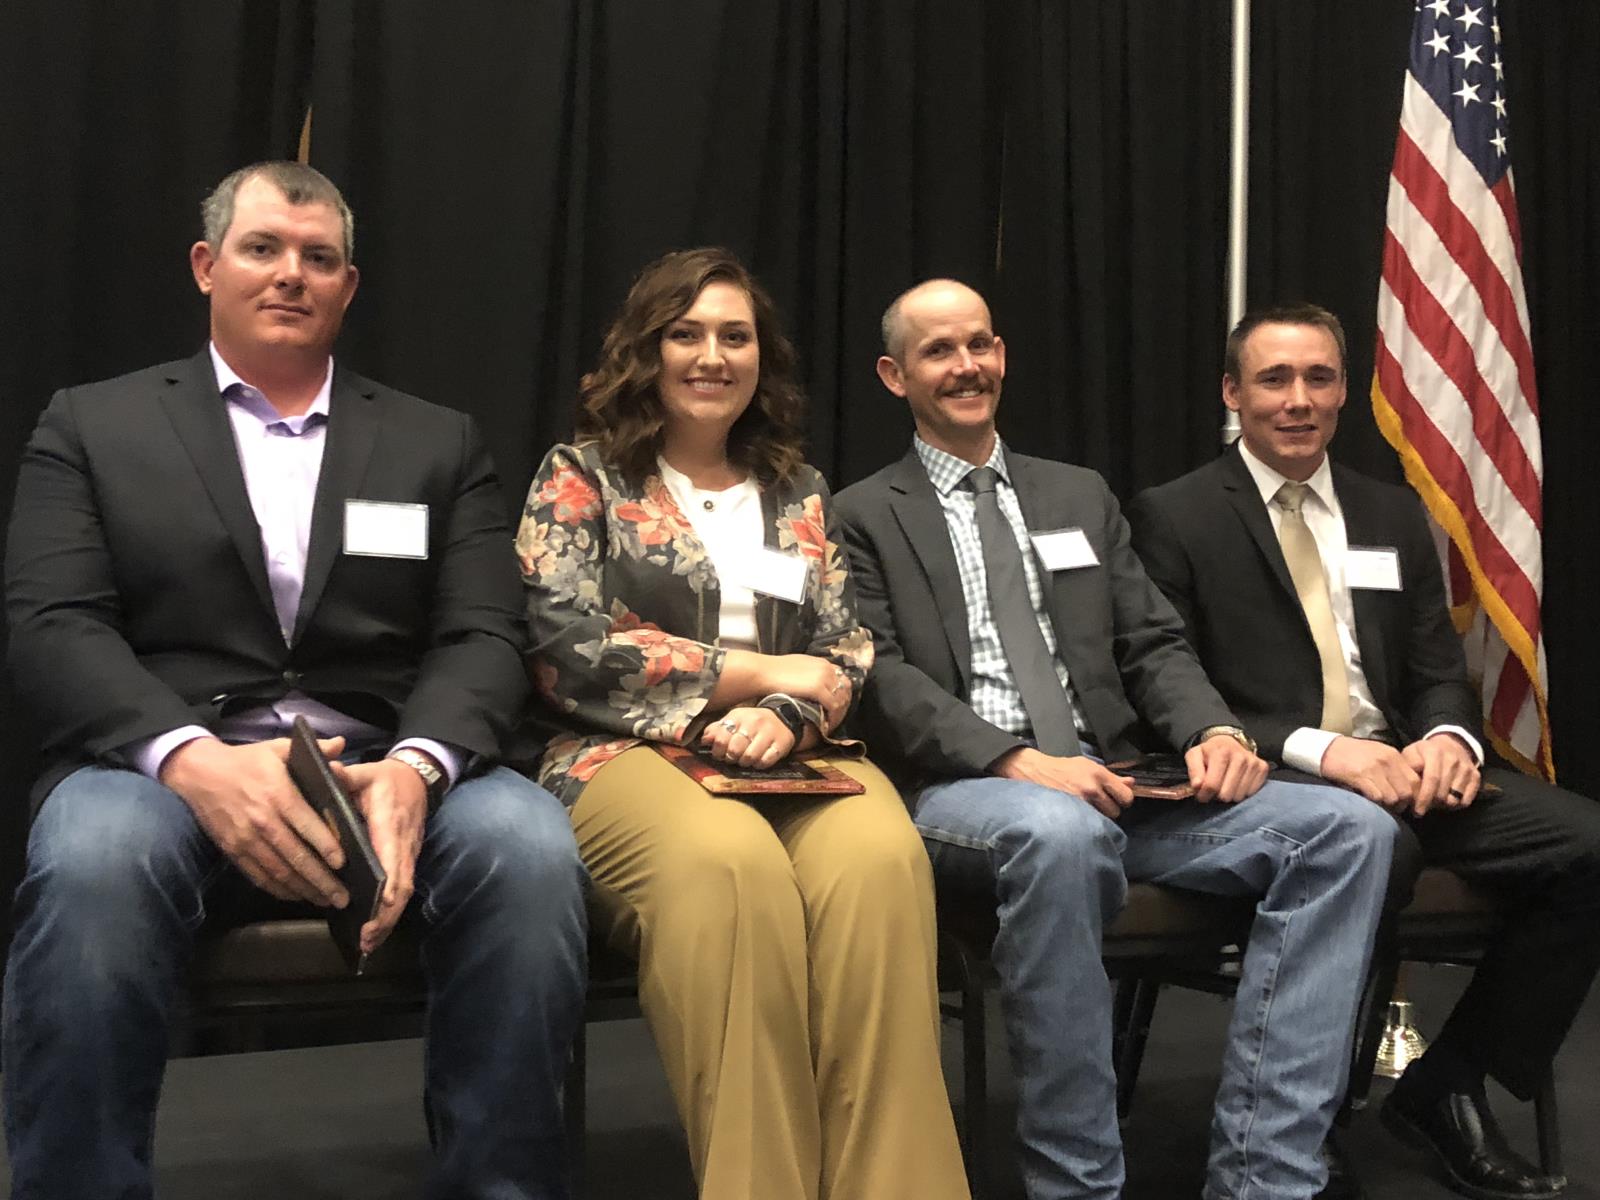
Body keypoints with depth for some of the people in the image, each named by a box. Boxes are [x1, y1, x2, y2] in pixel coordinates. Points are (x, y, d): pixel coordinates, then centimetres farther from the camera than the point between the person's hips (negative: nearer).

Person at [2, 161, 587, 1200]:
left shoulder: (439, 444, 17)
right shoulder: (93, 424, 14)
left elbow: (484, 638, 5)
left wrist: (413, 770, -19)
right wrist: (193, 759, -21)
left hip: (387, 770, 2)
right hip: (165, 767, -1)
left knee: (528, 844, -31)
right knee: (92, 859, -36)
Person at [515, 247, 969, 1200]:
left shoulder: (803, 496, 22)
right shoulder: (581, 477, 12)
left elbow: (849, 655, 12)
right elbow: (568, 653, -3)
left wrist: (786, 716, -13)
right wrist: (759, 674, -3)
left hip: (794, 759, 3)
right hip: (632, 756, -2)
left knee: (880, 858, -35)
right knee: (728, 865, -40)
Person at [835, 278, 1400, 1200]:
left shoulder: (1082, 497, 23)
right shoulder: (863, 518, 9)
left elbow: (1154, 646, 17)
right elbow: (880, 682, -5)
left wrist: (1216, 731, -5)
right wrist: (1024, 763, -19)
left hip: (1109, 780, 5)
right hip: (963, 790, -5)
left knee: (1349, 827, -16)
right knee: (1062, 834, -41)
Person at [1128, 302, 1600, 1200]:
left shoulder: (1394, 515, 19)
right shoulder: (1174, 518, 2)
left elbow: (1440, 670, 16)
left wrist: (1449, 737, -9)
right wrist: (1317, 750, -19)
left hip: (1404, 769, 6)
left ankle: (1447, 1084, -1)